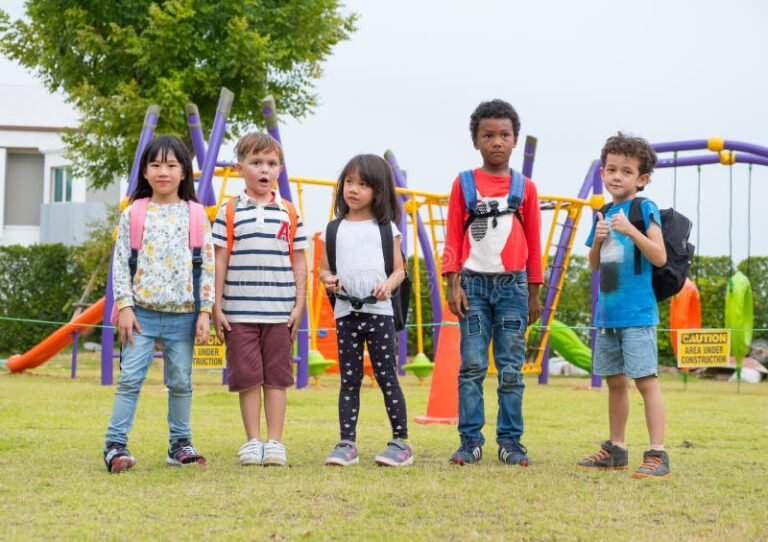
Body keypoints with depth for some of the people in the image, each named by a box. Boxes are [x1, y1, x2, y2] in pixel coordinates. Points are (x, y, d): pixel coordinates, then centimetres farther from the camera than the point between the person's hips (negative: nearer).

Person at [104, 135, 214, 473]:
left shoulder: (195, 215, 4)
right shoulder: (134, 214, 3)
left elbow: (208, 265, 3)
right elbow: (120, 262, 2)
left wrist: (205, 312, -2)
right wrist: (124, 306, -7)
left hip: (183, 316, 1)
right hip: (142, 312, -1)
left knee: (181, 382, 8)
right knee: (130, 379, -5)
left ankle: (180, 444, 19)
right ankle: (115, 445, -4)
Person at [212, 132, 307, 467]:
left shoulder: (289, 214, 7)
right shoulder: (229, 213, 2)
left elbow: (299, 262, 8)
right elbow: (219, 261, 2)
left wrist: (299, 305, 3)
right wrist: (216, 307, -1)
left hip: (280, 312, 1)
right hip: (239, 312, -1)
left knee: (277, 377, 4)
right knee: (247, 377, 2)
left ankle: (274, 442, 10)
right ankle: (252, 442, 11)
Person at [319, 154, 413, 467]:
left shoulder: (386, 227, 5)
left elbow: (399, 268, 4)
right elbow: (324, 268, 15)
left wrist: (389, 284, -17)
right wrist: (327, 279, -8)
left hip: (378, 310, -3)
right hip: (345, 311, 3)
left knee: (387, 377, -2)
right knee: (349, 380, 5)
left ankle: (401, 442, 3)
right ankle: (347, 444, 5)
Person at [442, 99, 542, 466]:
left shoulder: (525, 188, 7)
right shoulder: (464, 184, 6)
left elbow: (533, 243, 9)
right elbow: (453, 238, 4)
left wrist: (533, 294, 8)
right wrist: (453, 285, -5)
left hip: (512, 285, 1)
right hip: (473, 283, 0)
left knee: (511, 370, 1)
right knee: (472, 366, -2)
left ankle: (510, 442, 6)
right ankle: (470, 441, 1)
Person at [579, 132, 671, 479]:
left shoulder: (645, 209, -7)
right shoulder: (604, 213, 13)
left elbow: (659, 257, -14)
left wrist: (631, 231, -24)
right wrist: (598, 239, -2)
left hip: (637, 313, -7)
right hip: (607, 313, 7)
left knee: (645, 380, -10)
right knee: (615, 381, 15)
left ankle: (658, 455, -9)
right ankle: (616, 450, 25)